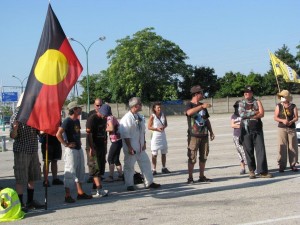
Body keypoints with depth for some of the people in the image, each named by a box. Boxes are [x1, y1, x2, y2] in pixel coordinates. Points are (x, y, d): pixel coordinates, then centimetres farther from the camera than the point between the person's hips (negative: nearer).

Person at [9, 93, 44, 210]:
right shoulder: (17, 116, -10)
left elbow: (39, 132, 18)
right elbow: (13, 136, -12)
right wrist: (15, 128, -33)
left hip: (33, 150, 7)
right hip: (21, 151, -7)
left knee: (32, 178, 14)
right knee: (21, 179, -2)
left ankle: (30, 201, 25)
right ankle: (20, 204, 5)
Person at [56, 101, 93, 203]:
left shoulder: (77, 121, 11)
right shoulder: (67, 121, -15)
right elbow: (58, 134, -23)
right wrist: (66, 144, -19)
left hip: (78, 148, 9)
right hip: (71, 150, -9)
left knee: (80, 170, 14)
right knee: (70, 172, -5)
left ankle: (80, 192, 23)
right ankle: (67, 196, 0)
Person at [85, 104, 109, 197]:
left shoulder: (104, 119, 13)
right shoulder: (92, 119, -12)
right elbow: (89, 134, -16)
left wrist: (105, 145, 16)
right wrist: (91, 148, -20)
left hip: (102, 146, 8)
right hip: (95, 147, -8)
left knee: (101, 167, 9)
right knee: (96, 168, -10)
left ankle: (96, 185, 17)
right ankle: (99, 190, -15)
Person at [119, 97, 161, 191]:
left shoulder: (139, 117, 7)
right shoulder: (126, 118, -18)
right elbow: (125, 135, -19)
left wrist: (144, 143, 9)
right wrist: (129, 147, -19)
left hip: (140, 147, 8)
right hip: (131, 148, -8)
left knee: (145, 163, 11)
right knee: (129, 166, 5)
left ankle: (149, 182, 21)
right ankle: (129, 185, 17)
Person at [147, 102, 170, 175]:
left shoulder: (163, 115, 2)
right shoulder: (152, 116, -11)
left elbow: (166, 124, 12)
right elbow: (149, 127, -9)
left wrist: (164, 127, -9)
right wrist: (157, 128, -20)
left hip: (163, 136, 5)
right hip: (155, 136, -5)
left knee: (164, 153, 12)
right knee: (154, 154, 0)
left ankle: (164, 168, 24)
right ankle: (154, 170, 5)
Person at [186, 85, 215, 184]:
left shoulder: (203, 105, 16)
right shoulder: (189, 104, -3)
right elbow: (189, 112, -28)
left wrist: (211, 132, 17)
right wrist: (201, 106, -33)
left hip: (204, 135, 6)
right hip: (193, 136, -6)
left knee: (203, 157, 8)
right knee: (192, 158, -5)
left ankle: (202, 176, 17)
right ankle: (190, 178, 0)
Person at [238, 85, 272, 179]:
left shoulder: (257, 102, 11)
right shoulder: (241, 103, 10)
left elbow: (262, 114, -4)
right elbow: (242, 114, -8)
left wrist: (248, 115, -9)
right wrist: (255, 112, -7)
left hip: (257, 129, 0)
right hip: (246, 130, 0)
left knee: (261, 150, -7)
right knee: (249, 151, 1)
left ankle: (262, 171, -8)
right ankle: (251, 170, 11)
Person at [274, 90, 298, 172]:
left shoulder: (293, 106, 5)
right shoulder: (278, 106, 6)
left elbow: (296, 117, 0)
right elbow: (275, 117, 0)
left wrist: (291, 121, -20)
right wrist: (283, 120, -17)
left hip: (292, 128, 0)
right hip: (282, 128, 0)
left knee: (293, 146, 1)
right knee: (282, 147, -2)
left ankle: (293, 164, 9)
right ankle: (282, 165, 2)